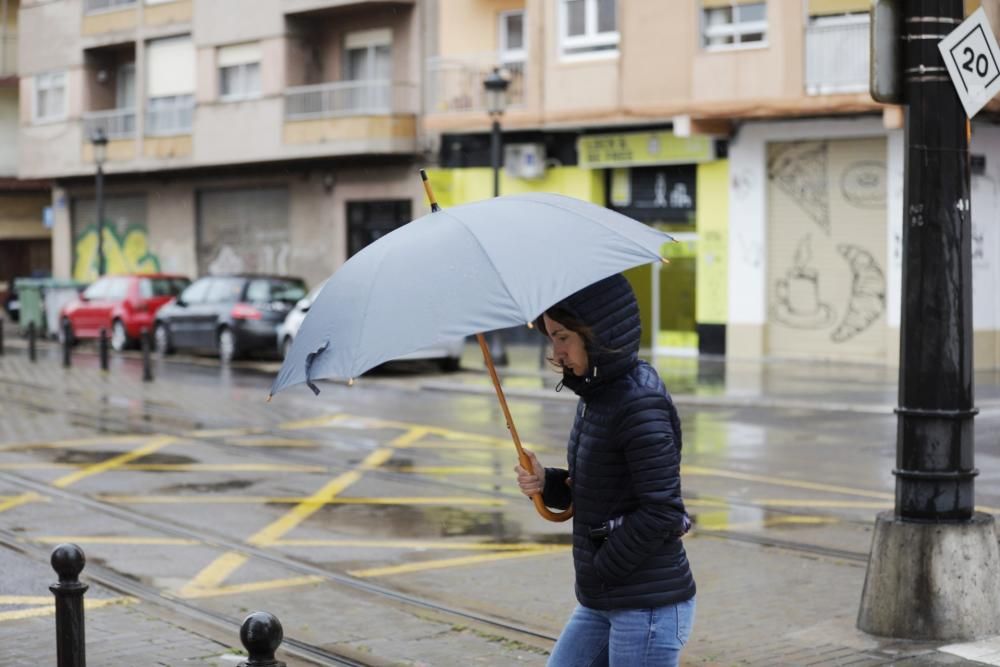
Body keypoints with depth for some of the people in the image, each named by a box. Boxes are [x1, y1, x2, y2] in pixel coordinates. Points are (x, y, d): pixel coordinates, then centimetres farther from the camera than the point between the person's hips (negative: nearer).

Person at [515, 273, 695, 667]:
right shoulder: (596, 394, 8)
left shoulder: (640, 404, -20)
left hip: (648, 606, -9)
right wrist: (545, 483, -4)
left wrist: (600, 570, -14)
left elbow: (662, 510, -23)